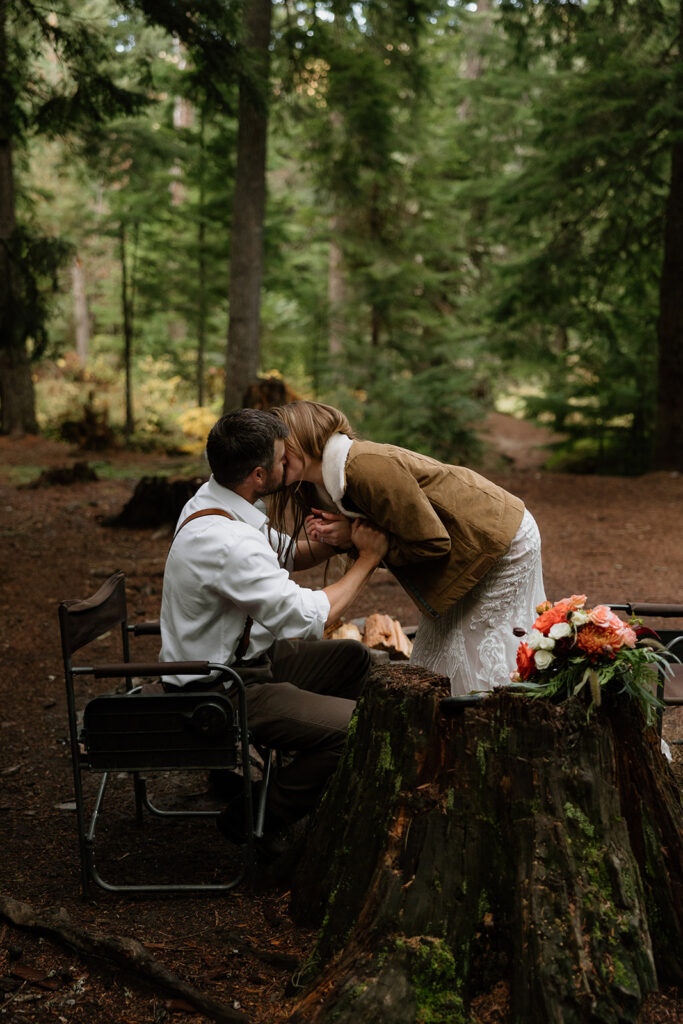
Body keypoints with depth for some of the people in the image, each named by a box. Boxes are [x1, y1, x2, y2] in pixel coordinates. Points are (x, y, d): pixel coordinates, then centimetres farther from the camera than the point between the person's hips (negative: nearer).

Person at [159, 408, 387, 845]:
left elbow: (284, 555, 15)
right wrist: (367, 560, -14)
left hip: (242, 654, 11)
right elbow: (309, 617, -28)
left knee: (355, 658, 17)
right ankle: (256, 821, -2)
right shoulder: (225, 543, -32)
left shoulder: (216, 496, 0)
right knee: (358, 726, -19)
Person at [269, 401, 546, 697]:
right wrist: (338, 532, -14)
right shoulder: (327, 486, 0)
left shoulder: (367, 468, -30)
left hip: (504, 543, -9)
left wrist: (357, 538, -20)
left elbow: (433, 543, -25)